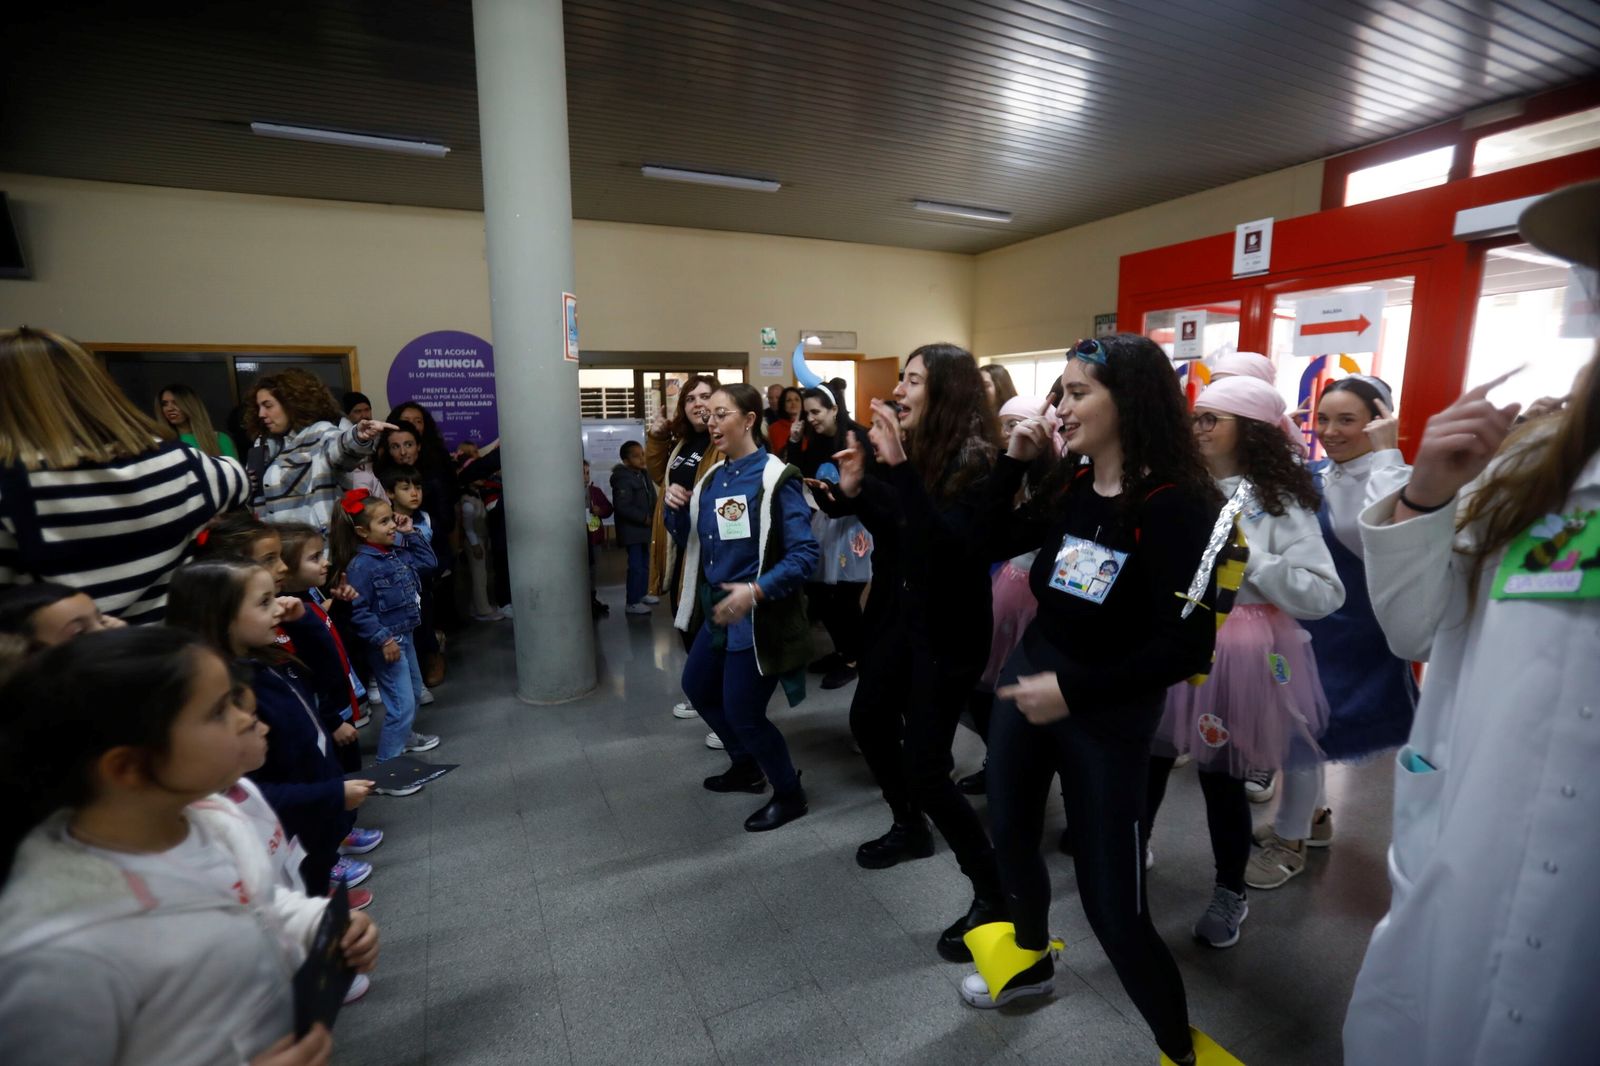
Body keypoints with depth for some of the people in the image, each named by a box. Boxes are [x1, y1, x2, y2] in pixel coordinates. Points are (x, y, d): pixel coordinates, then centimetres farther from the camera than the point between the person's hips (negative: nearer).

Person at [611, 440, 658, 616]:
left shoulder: (643, 474, 9)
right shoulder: (623, 479, -19)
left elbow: (650, 498, 18)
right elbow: (622, 507, -25)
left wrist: (651, 517, 3)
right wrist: (644, 518, -19)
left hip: (643, 528, 9)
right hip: (632, 530, -9)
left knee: (644, 564, 17)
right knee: (636, 566, -6)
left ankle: (642, 594, 30)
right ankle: (632, 602, 2)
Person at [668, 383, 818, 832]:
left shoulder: (775, 478, -17)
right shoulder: (713, 475, 6)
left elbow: (804, 553, -21)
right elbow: (692, 536, 15)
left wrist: (755, 592, -31)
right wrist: (678, 505, -5)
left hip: (757, 615, -9)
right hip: (716, 610, 9)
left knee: (743, 713, -1)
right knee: (697, 687, 21)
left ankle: (789, 794, 25)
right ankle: (746, 767, 43)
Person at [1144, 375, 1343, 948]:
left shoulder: (1281, 502, -6)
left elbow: (1326, 595, -13)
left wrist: (1250, 559, -19)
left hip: (1234, 655, -4)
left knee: (1222, 775, 9)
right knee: (1148, 761, 12)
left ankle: (1230, 891, 34)